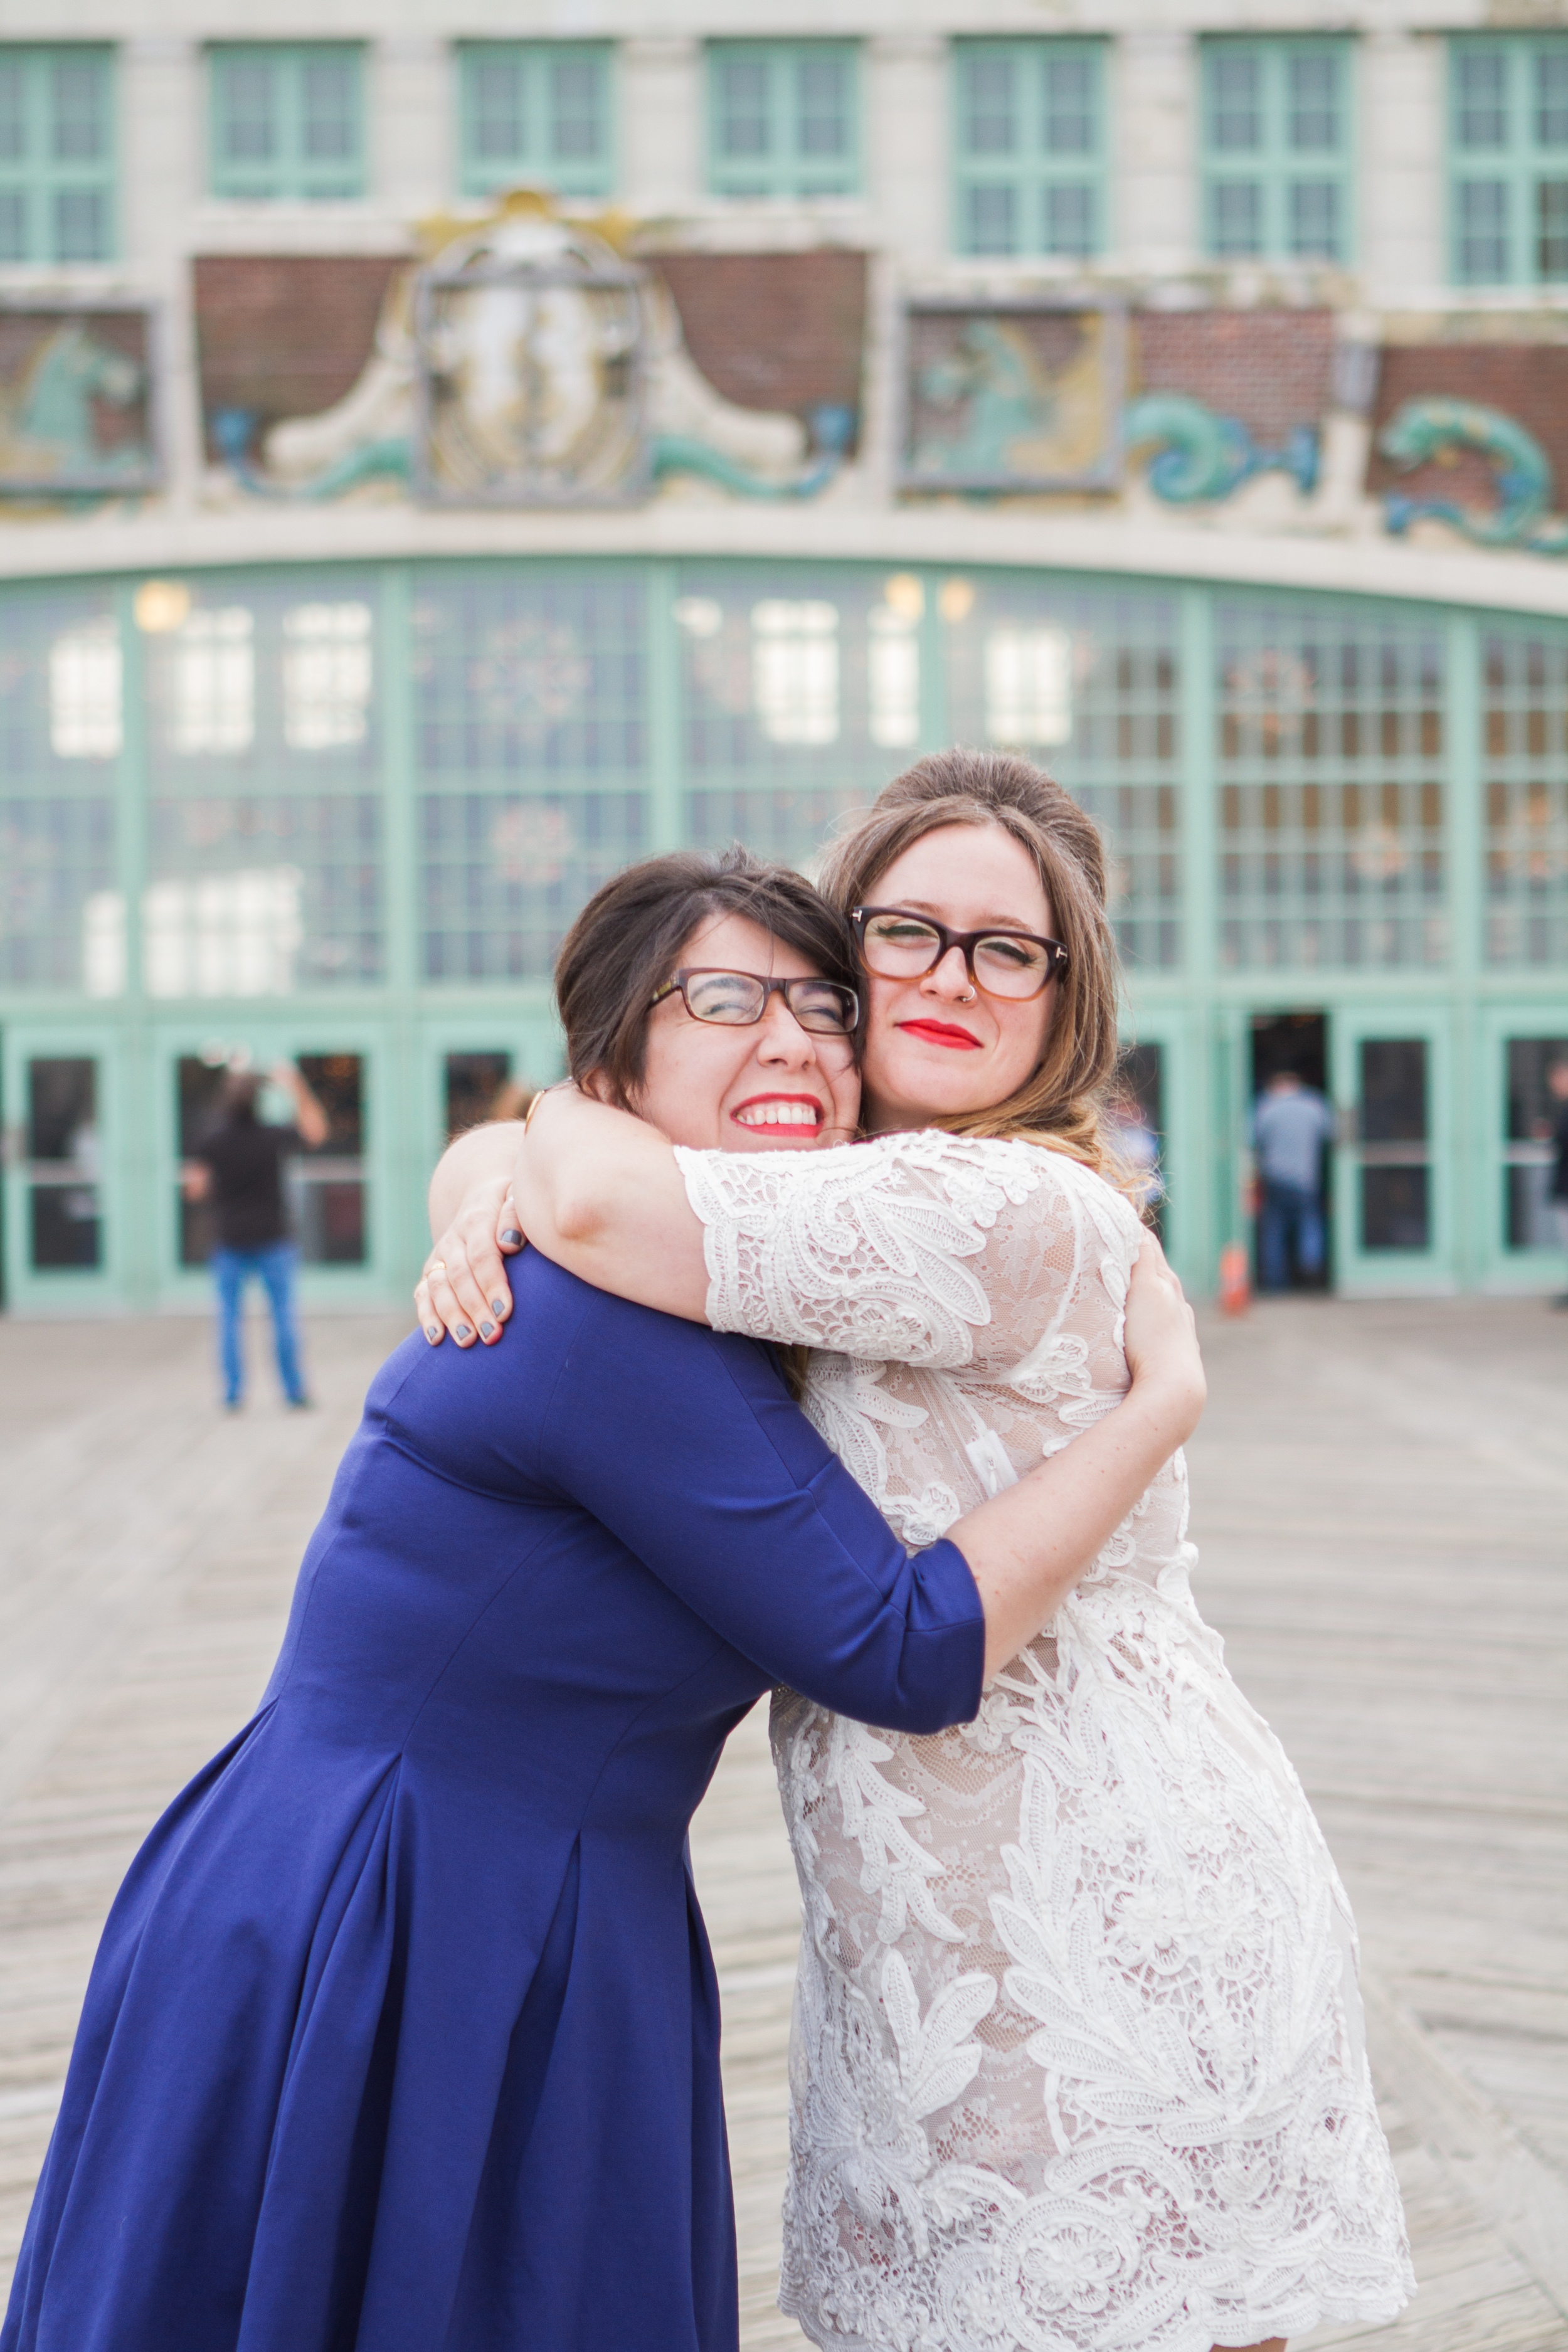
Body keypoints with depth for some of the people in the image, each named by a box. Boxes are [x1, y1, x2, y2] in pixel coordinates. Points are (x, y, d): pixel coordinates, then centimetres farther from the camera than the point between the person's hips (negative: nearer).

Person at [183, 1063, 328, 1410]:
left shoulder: (212, 1142, -6)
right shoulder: (273, 1136, -6)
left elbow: (194, 1188, -8)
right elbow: (315, 1132, 7)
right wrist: (297, 1088, 5)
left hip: (231, 1242, 0)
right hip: (272, 1239, 0)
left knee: (229, 1318, 6)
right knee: (283, 1315, 4)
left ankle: (233, 1394, 2)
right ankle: (294, 1391, 4)